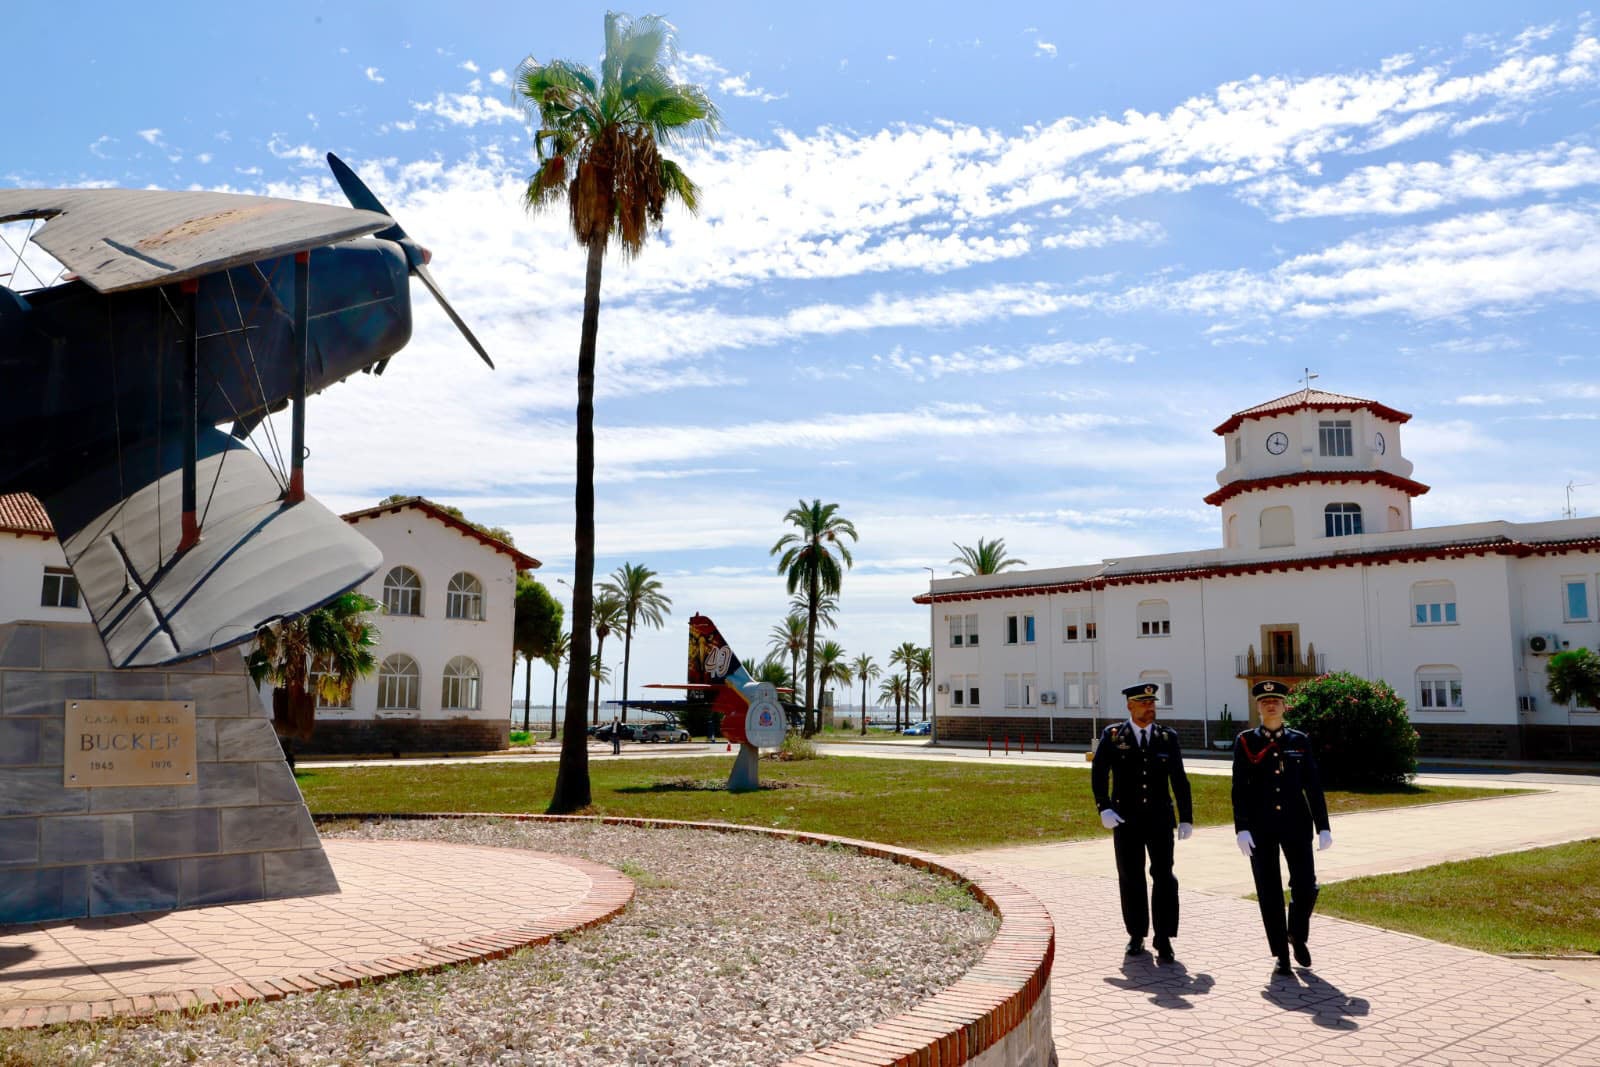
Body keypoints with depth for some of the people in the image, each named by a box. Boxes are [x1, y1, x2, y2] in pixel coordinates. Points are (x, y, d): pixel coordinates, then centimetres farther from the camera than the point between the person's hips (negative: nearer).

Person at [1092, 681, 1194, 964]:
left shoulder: (1168, 737, 5)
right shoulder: (1112, 736, 1)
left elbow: (1179, 780, 6)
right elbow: (1099, 774, -2)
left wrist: (1186, 818, 3)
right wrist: (1104, 808, -12)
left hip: (1160, 819, 1)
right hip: (1126, 821, 0)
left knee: (1164, 878, -4)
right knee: (1131, 879, 8)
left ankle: (1164, 940, 4)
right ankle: (1137, 935, 21)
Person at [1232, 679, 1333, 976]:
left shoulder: (1300, 741, 5)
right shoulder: (1245, 741, 1)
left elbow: (1313, 786, 5)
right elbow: (1239, 788, -3)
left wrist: (1323, 827, 0)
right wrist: (1241, 828, -11)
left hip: (1295, 824, 1)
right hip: (1260, 827, -1)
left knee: (1305, 887, -3)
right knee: (1269, 893, 2)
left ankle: (1297, 936, 26)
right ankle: (1281, 955, 14)